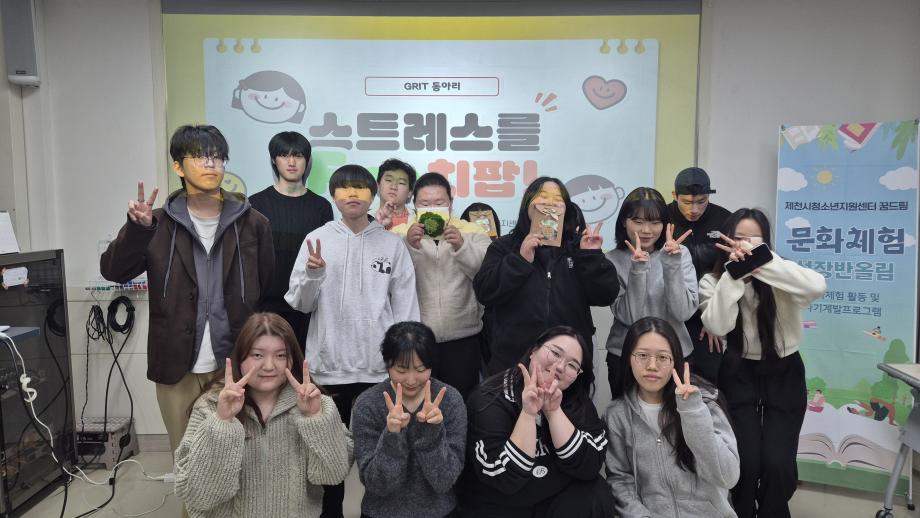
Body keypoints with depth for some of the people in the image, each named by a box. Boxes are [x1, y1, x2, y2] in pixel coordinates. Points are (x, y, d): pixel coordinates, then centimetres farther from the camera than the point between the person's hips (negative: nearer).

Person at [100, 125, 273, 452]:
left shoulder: (252, 224, 1)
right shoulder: (161, 225, 2)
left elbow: (268, 292, 3)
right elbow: (114, 271, -7)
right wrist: (138, 228, -25)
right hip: (177, 368, 1)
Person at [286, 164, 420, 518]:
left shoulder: (392, 244, 2)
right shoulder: (317, 240, 1)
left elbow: (406, 308, 3)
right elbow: (300, 303, 1)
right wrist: (313, 275, -19)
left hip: (380, 367, 0)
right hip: (329, 366, 0)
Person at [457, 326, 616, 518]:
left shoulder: (577, 401, -5)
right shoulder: (490, 399, -17)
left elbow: (590, 467, -16)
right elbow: (504, 479, -23)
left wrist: (554, 412, -24)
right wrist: (528, 413, -30)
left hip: (557, 500, 3)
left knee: (597, 497, -20)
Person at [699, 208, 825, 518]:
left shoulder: (777, 280, -10)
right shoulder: (712, 282, -6)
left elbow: (817, 286, -31)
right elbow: (717, 326, -23)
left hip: (783, 375, 0)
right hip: (739, 375, 0)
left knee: (777, 464, -8)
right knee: (746, 461, -10)